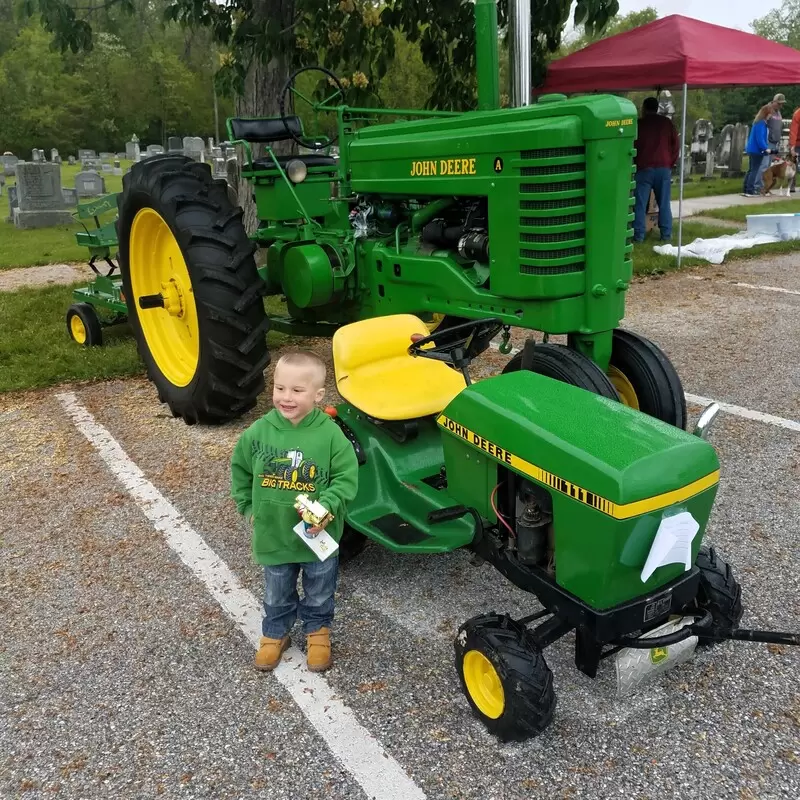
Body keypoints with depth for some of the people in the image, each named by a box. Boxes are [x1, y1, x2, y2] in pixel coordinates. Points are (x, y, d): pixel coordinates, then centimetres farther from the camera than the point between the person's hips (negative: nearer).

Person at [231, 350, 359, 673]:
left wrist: (326, 509, -28)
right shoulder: (259, 432, -12)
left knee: (319, 595, 21)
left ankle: (317, 630, 48)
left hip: (319, 536, -1)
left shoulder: (330, 434, -20)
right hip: (273, 535, 2)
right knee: (277, 596, 24)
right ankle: (275, 633, 49)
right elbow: (239, 470, 5)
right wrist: (248, 507, 4)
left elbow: (346, 478, -15)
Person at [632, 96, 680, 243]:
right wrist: (670, 164, 15)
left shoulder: (639, 124, 1)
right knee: (664, 203, 6)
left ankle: (638, 235, -4)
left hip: (644, 168, -3)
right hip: (663, 167, 3)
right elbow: (675, 145, 9)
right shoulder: (667, 123, 9)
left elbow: (633, 146, 3)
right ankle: (666, 234, 5)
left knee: (640, 204, 0)